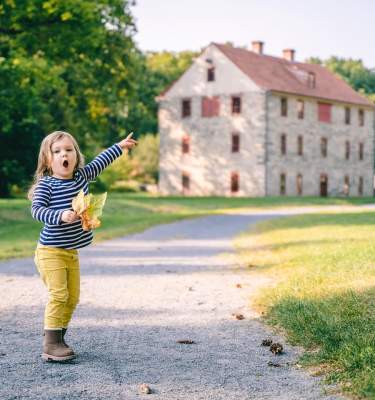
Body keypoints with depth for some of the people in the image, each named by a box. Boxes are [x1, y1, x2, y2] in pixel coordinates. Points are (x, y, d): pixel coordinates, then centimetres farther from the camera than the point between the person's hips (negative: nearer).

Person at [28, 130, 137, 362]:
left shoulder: (82, 176, 6)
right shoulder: (46, 184, -11)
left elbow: (100, 162, 21)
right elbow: (36, 210, -21)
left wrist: (120, 146, 32)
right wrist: (60, 215, -35)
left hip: (72, 252, 7)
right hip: (51, 251, -7)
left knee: (73, 297, 8)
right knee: (58, 295, -15)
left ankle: (59, 339, 19)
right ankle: (50, 344, -10)